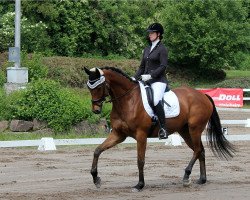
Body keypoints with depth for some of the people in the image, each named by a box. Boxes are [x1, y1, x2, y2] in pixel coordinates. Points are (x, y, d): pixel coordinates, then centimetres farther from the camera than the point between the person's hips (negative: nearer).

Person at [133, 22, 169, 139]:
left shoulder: (162, 49, -3)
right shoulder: (147, 50, 19)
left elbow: (163, 66, -13)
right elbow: (142, 67, 22)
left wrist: (150, 75, -22)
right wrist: (135, 78, 9)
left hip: (158, 80, -9)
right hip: (146, 81, 9)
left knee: (156, 100, -32)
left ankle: (163, 128, -29)